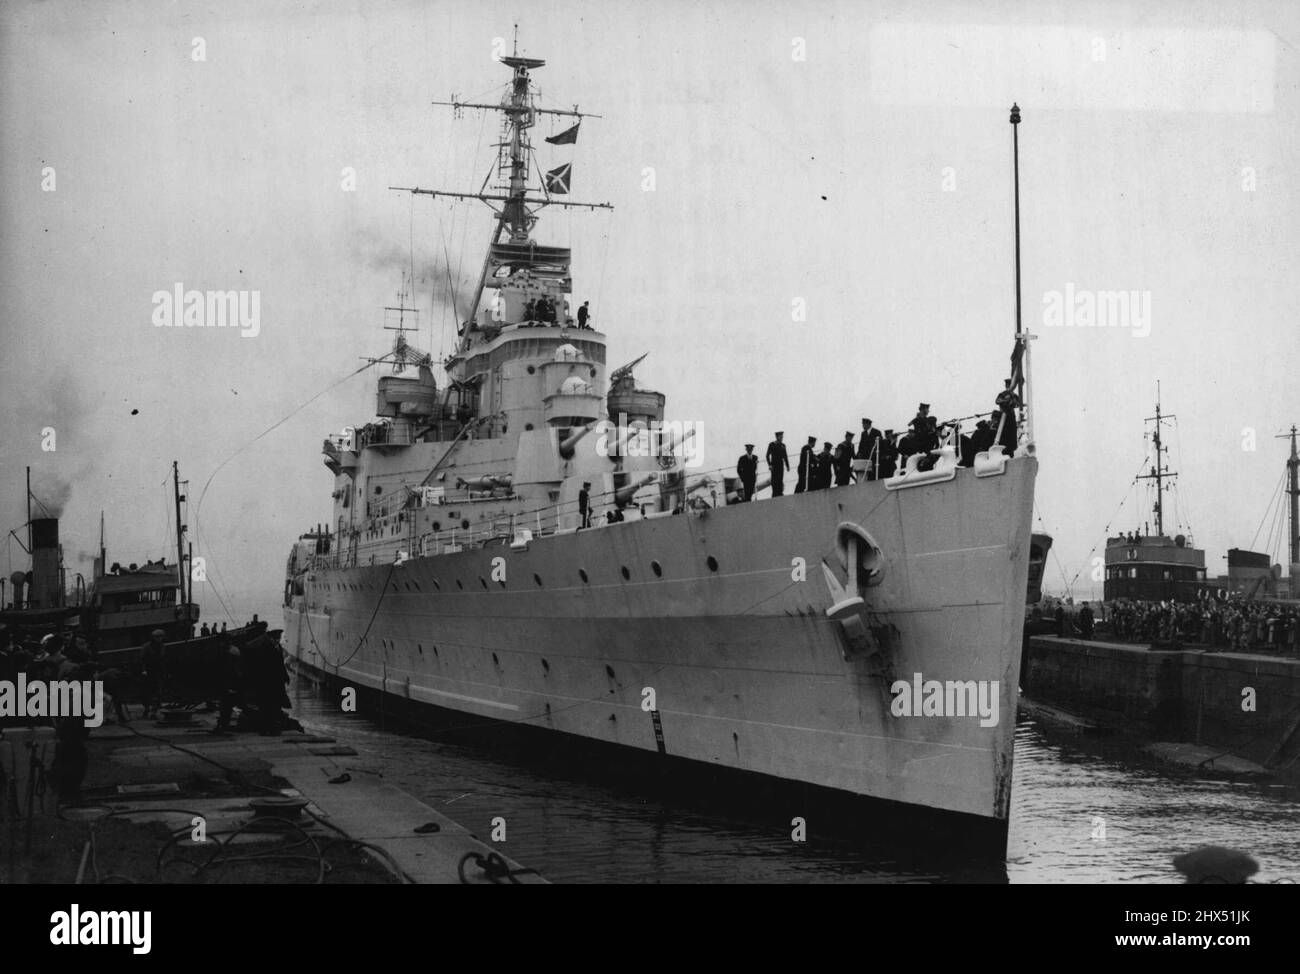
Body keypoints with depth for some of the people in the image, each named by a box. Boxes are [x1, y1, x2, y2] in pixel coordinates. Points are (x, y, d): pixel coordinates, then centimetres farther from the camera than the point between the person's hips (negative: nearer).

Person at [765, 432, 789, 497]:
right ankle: (775, 494, -9)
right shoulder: (772, 444, 1)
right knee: (775, 480, -8)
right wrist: (769, 464, -13)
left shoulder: (783, 445, 14)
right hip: (774, 464, -4)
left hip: (781, 465, 4)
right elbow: (768, 455, -3)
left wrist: (787, 465, 10)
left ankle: (780, 493, -3)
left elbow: (785, 456, 16)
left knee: (780, 480, -2)